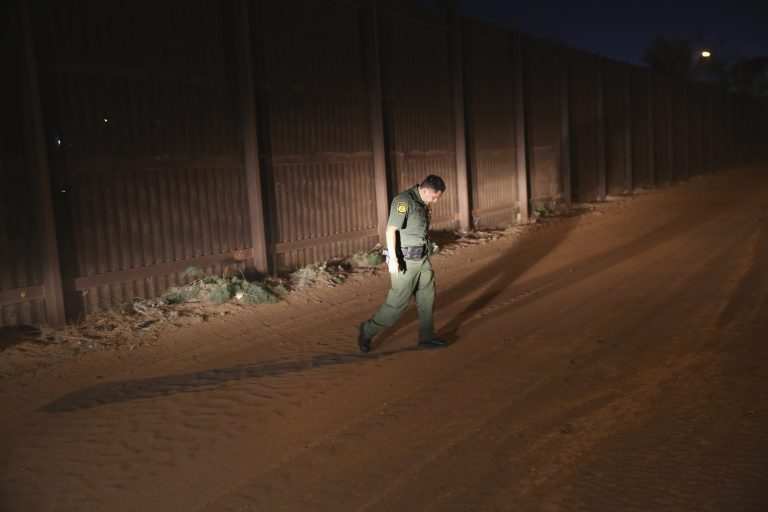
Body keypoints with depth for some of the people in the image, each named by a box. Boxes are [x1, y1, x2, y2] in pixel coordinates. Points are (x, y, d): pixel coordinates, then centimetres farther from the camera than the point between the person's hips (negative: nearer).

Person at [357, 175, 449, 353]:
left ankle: (427, 337, 23)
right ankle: (367, 331, 14)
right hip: (405, 261, -9)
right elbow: (391, 230, -24)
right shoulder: (404, 200, -18)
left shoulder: (423, 204, 9)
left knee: (427, 297, 11)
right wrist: (393, 258, -28)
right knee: (398, 301, -2)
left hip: (422, 259, 9)